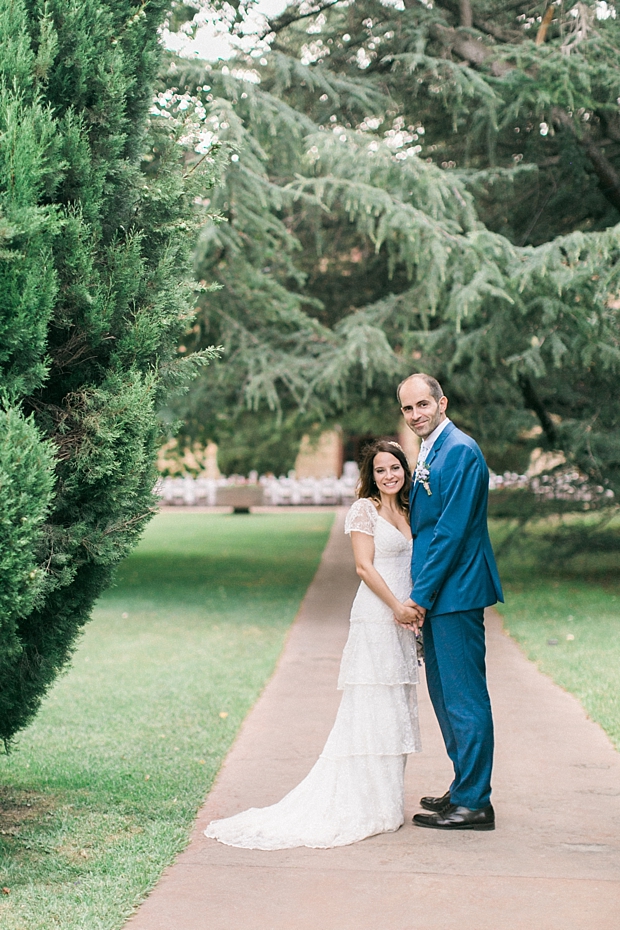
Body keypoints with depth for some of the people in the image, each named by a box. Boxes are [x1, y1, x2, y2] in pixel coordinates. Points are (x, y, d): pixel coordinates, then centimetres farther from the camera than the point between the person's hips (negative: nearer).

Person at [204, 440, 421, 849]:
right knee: (372, 708, -6)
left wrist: (416, 610, 5)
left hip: (403, 621, 8)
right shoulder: (365, 509, -4)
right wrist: (397, 607, -15)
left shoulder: (405, 512, 17)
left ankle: (385, 801, 16)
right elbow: (365, 566, -11)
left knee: (394, 712, 10)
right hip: (376, 619, -8)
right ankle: (365, 806, -2)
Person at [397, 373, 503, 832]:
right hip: (437, 594, 10)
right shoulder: (431, 453, 18)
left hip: (455, 591, -10)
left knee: (464, 697, -6)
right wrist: (420, 595, 11)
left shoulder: (460, 451, -14)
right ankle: (465, 789, 26)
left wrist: (420, 595, -16)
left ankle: (474, 803, 0)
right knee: (444, 694, 16)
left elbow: (452, 529, -19)